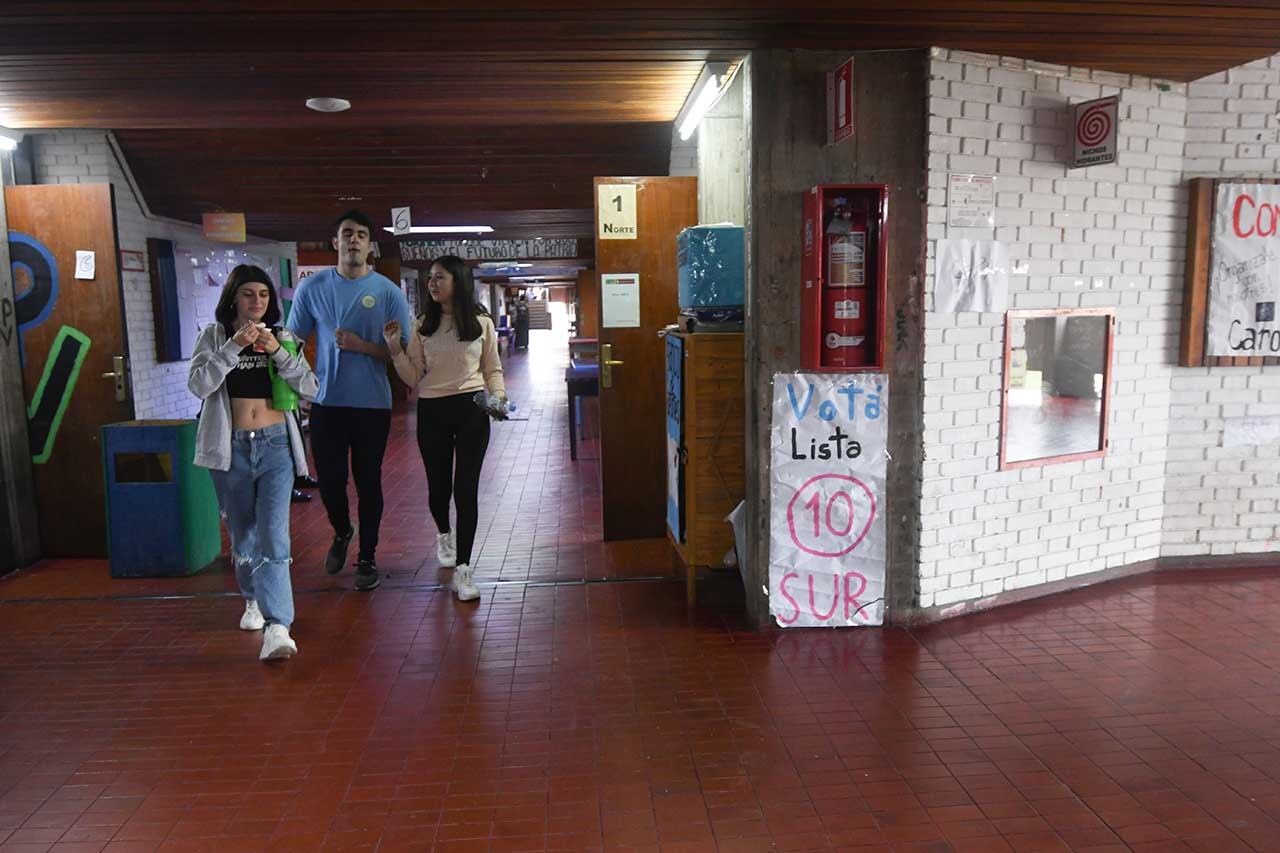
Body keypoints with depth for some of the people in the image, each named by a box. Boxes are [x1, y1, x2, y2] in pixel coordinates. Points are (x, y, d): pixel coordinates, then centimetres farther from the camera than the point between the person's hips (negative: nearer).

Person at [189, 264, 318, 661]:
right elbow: (199, 384, -11)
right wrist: (234, 346, -20)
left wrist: (277, 351, -15)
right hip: (231, 448, 1)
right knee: (241, 534, 14)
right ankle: (253, 600, 37)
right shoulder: (214, 336, 3)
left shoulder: (281, 337, 7)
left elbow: (310, 388, -2)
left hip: (276, 446, -1)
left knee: (273, 534, -12)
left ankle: (277, 627, -18)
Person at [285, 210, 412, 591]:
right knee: (329, 480, 6)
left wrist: (362, 346, -18)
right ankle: (341, 532, 38)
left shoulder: (388, 292, -2)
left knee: (368, 482, 7)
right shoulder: (312, 287, 3)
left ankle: (368, 557, 24)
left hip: (372, 404, -1)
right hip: (327, 402, 2)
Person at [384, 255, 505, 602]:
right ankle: (444, 534, 46)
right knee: (439, 485, 12)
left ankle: (462, 568, 1)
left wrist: (498, 395, -10)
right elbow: (414, 378, 3)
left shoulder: (481, 323, 1)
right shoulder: (423, 325, 4)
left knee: (466, 488, -5)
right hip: (432, 411, 2)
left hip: (471, 409, -2)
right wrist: (395, 349, -10)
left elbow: (493, 370, 8)